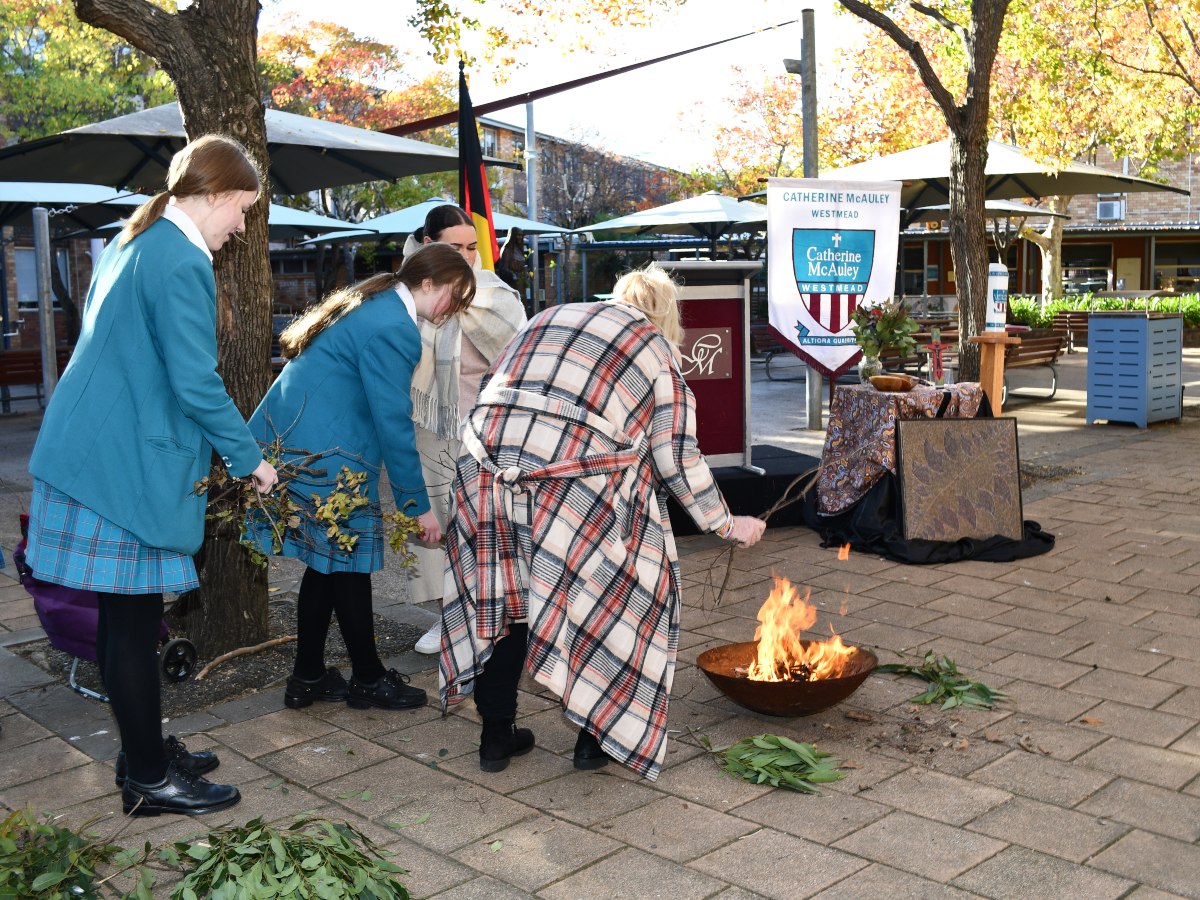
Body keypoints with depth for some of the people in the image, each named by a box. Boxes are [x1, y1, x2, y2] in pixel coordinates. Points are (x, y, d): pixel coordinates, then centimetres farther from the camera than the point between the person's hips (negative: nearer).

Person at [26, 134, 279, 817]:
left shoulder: (136, 244, 15)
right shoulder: (183, 263, -16)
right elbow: (197, 385, -19)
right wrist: (250, 459, -7)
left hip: (95, 451, 10)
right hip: (128, 466, -10)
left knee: (128, 618, 16)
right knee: (134, 623, 0)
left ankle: (146, 751, 28)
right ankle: (149, 781, 12)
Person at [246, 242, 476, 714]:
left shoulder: (371, 304, 15)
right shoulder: (394, 329, -17)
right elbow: (393, 423, -17)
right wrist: (418, 504, -11)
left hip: (288, 440, 10)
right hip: (324, 458, -10)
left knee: (328, 564, 15)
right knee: (348, 566, 2)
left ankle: (307, 677, 24)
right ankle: (368, 680, 16)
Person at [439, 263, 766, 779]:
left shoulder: (547, 319, 25)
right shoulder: (655, 349, 12)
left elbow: (489, 390, 22)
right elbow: (677, 456, 8)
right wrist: (726, 524, 19)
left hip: (489, 469, 5)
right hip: (582, 485, -4)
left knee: (502, 596, 18)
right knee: (605, 600, 15)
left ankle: (496, 736, 27)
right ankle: (596, 736, 22)